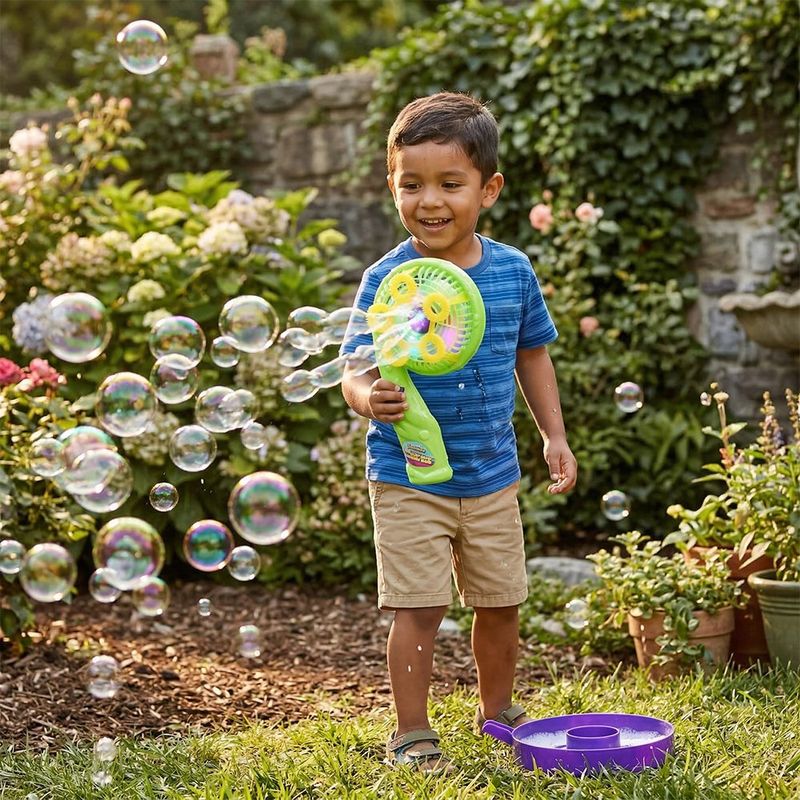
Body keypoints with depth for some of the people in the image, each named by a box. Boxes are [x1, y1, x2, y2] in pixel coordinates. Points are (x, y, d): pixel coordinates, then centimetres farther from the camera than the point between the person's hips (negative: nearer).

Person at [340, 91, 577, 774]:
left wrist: (555, 435, 10)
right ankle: (412, 733, 15)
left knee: (500, 603, 16)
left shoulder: (513, 271, -2)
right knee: (419, 609, -1)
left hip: (492, 476, 4)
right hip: (408, 479, -4)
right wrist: (370, 398, -37)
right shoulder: (385, 280, -13)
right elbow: (357, 373, -15)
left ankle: (498, 711, 38)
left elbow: (532, 354, 12)